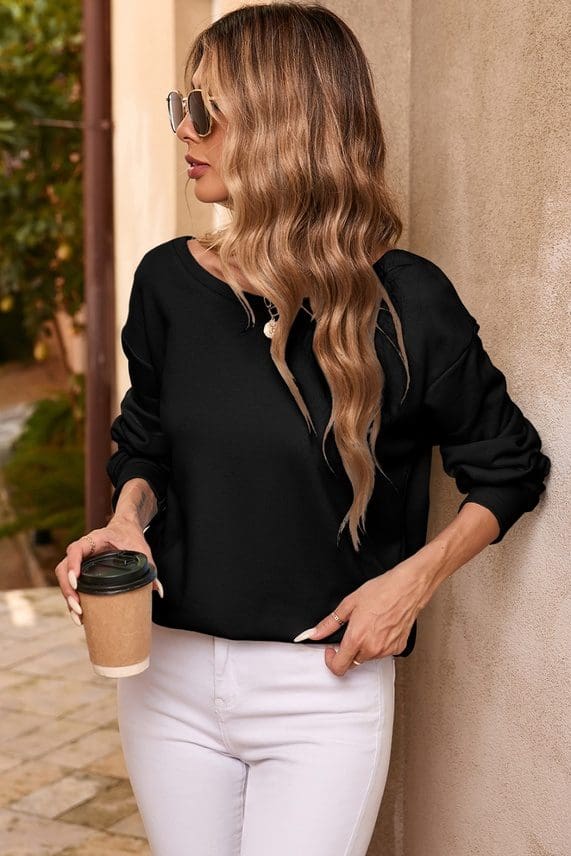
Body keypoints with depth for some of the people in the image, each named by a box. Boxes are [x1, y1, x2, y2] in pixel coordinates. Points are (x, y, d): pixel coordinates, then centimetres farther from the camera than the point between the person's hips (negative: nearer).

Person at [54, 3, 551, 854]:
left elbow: (508, 469, 1)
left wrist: (415, 576, -11)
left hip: (324, 690, -3)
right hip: (169, 673, 4)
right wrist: (128, 517, -6)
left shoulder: (403, 300, -11)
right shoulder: (170, 281, -1)